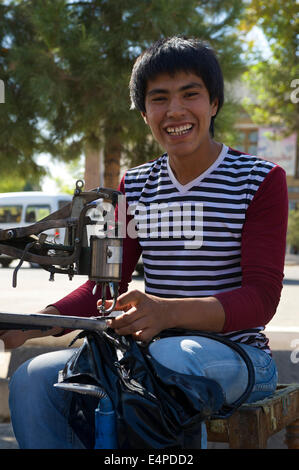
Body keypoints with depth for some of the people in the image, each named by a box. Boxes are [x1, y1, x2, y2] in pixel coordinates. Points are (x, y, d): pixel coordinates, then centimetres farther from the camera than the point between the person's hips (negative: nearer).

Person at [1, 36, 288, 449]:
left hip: (236, 357, -4)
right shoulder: (135, 188, 12)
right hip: (149, 351, 4)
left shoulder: (261, 179, -3)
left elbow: (262, 296, -13)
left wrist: (168, 312, -32)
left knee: (171, 359, -38)